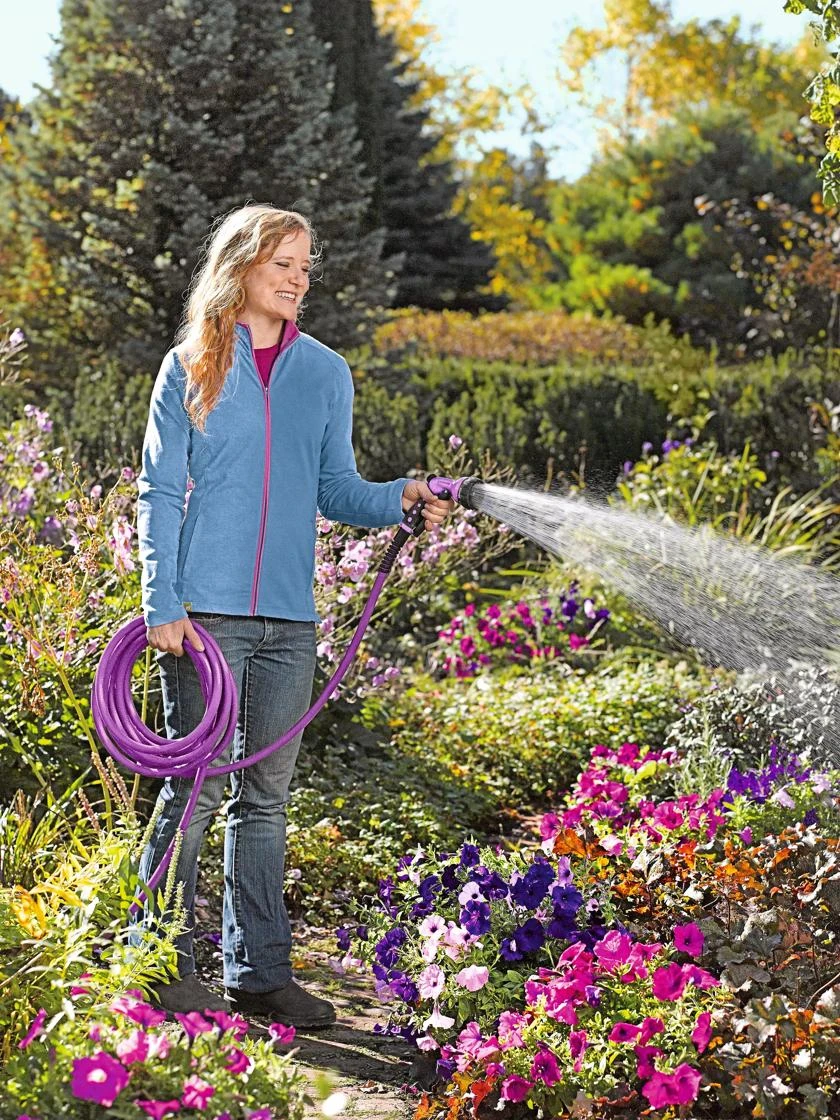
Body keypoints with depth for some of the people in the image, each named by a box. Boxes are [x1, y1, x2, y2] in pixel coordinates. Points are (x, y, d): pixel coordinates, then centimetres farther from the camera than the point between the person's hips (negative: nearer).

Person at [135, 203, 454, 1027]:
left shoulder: (325, 373, 12)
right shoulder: (191, 367, 2)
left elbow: (335, 491, 13)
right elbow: (160, 492, 0)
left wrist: (400, 498, -7)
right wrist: (163, 604, -9)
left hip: (288, 619, 4)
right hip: (205, 611, -4)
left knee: (266, 795, 9)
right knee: (196, 788, -4)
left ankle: (259, 972, 17)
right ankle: (166, 966, 7)